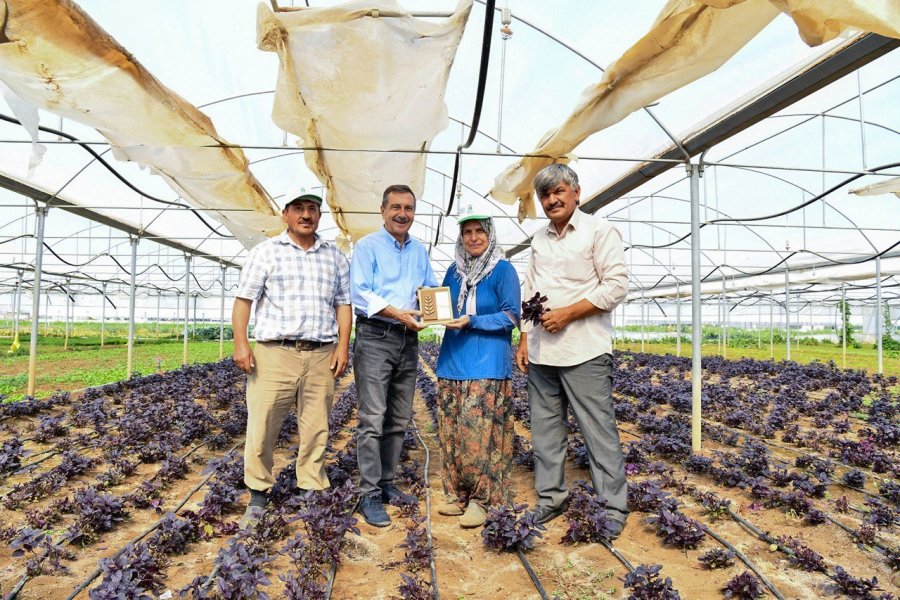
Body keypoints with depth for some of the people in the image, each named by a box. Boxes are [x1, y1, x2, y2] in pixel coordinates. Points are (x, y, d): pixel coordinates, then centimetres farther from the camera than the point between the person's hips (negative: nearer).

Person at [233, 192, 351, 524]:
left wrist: (342, 346, 2)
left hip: (321, 356, 3)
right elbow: (244, 299, 2)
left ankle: (311, 492, 19)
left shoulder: (335, 257, 14)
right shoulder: (266, 251, 6)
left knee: (316, 428, 6)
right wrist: (240, 343, -8)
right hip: (274, 353, -2)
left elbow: (343, 304, 13)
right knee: (262, 426, -1)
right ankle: (258, 494, 15)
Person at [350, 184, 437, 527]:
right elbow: (360, 294, -11)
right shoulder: (367, 246, -1)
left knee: (398, 420, 11)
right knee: (373, 419, -8)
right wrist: (397, 313, -21)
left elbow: (432, 289, 17)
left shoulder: (420, 251, 17)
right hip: (375, 337, -6)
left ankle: (386, 483, 24)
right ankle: (370, 495, -1)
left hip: (408, 339, 6)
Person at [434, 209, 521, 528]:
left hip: (487, 364, -6)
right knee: (451, 430, 6)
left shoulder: (503, 270, -2)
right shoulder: (454, 271, 15)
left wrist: (472, 321, -17)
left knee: (480, 430, -9)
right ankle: (458, 494, 19)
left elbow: (512, 316, -7)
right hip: (452, 359, 6)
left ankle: (482, 498, 3)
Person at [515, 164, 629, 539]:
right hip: (541, 352, 7)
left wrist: (568, 313, -14)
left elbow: (616, 285, -10)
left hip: (584, 351, -6)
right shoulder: (539, 239, 17)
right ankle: (550, 498, 25)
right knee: (545, 430, 12)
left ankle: (613, 509, 10)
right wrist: (525, 338, 12)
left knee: (599, 432, -2)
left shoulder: (599, 231, -2)